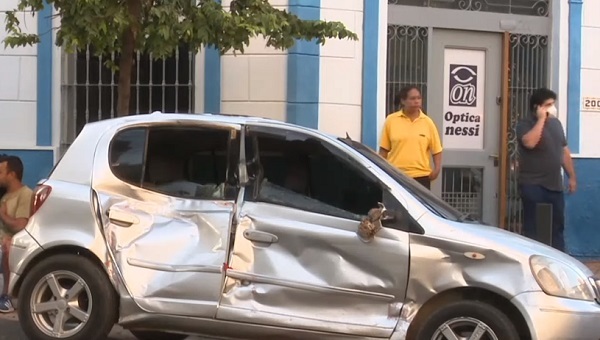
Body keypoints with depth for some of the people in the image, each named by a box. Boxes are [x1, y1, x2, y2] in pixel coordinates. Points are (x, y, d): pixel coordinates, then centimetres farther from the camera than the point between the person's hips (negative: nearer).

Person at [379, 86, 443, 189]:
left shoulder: (427, 122, 3)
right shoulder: (391, 120, 0)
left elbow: (436, 149, 6)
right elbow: (384, 149, 5)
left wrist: (437, 168, -6)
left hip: (420, 176, 1)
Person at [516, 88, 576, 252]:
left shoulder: (556, 123, 13)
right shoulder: (525, 124, -7)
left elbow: (564, 151, 18)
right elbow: (530, 142, -28)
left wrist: (572, 176, 14)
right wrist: (541, 119, -19)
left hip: (555, 184, 6)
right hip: (533, 185, -6)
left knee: (557, 226, 10)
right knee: (533, 228, -3)